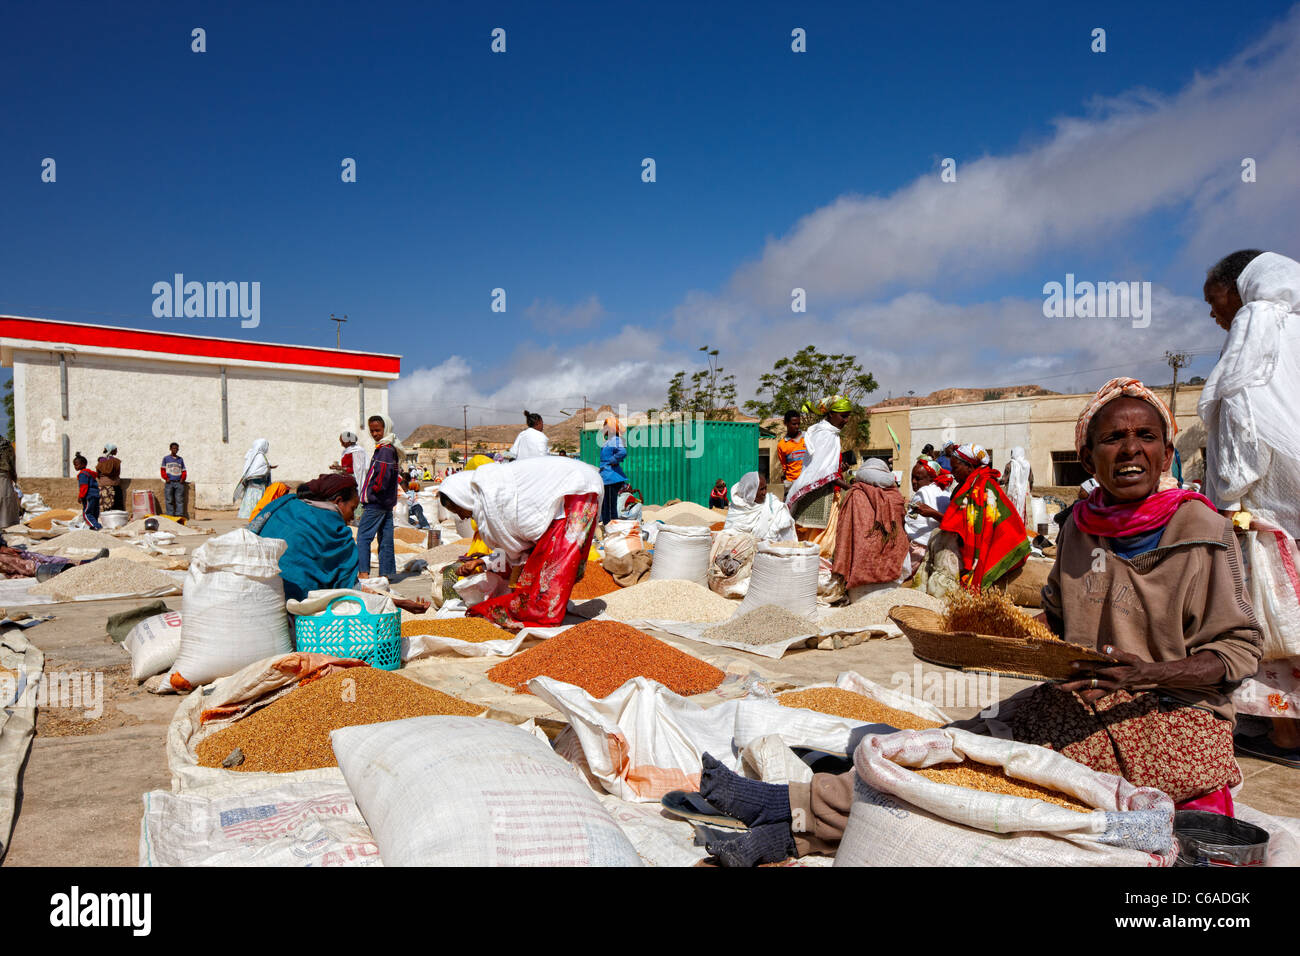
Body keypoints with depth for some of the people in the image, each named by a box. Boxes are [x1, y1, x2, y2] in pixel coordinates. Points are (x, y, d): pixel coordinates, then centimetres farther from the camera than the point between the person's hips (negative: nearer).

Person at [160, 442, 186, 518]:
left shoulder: (181, 459, 18)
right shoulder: (166, 458, 11)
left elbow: (184, 471, 18)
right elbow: (162, 470, 7)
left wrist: (183, 478, -1)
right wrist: (166, 478, -8)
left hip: (179, 483, 2)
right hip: (169, 483, -2)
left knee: (180, 500, -4)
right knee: (169, 501, -4)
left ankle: (180, 516, -4)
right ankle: (170, 516, -3)